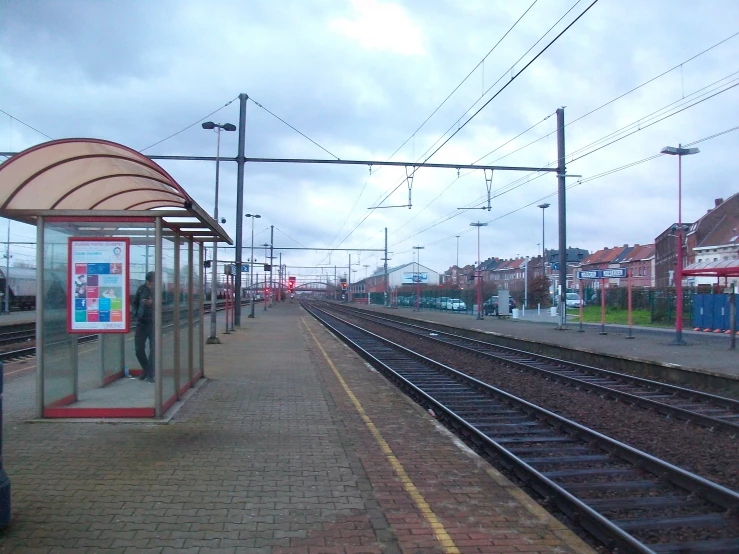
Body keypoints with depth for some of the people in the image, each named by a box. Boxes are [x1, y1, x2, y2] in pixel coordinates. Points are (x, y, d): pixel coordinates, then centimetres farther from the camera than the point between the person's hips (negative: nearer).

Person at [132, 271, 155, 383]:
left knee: (153, 349, -1)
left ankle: (150, 374, 10)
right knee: (139, 349, 6)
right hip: (141, 323, 4)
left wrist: (153, 303, -24)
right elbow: (135, 302, 17)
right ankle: (146, 369, 30)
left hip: (154, 324, -4)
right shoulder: (142, 289, 3)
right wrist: (136, 313, 4)